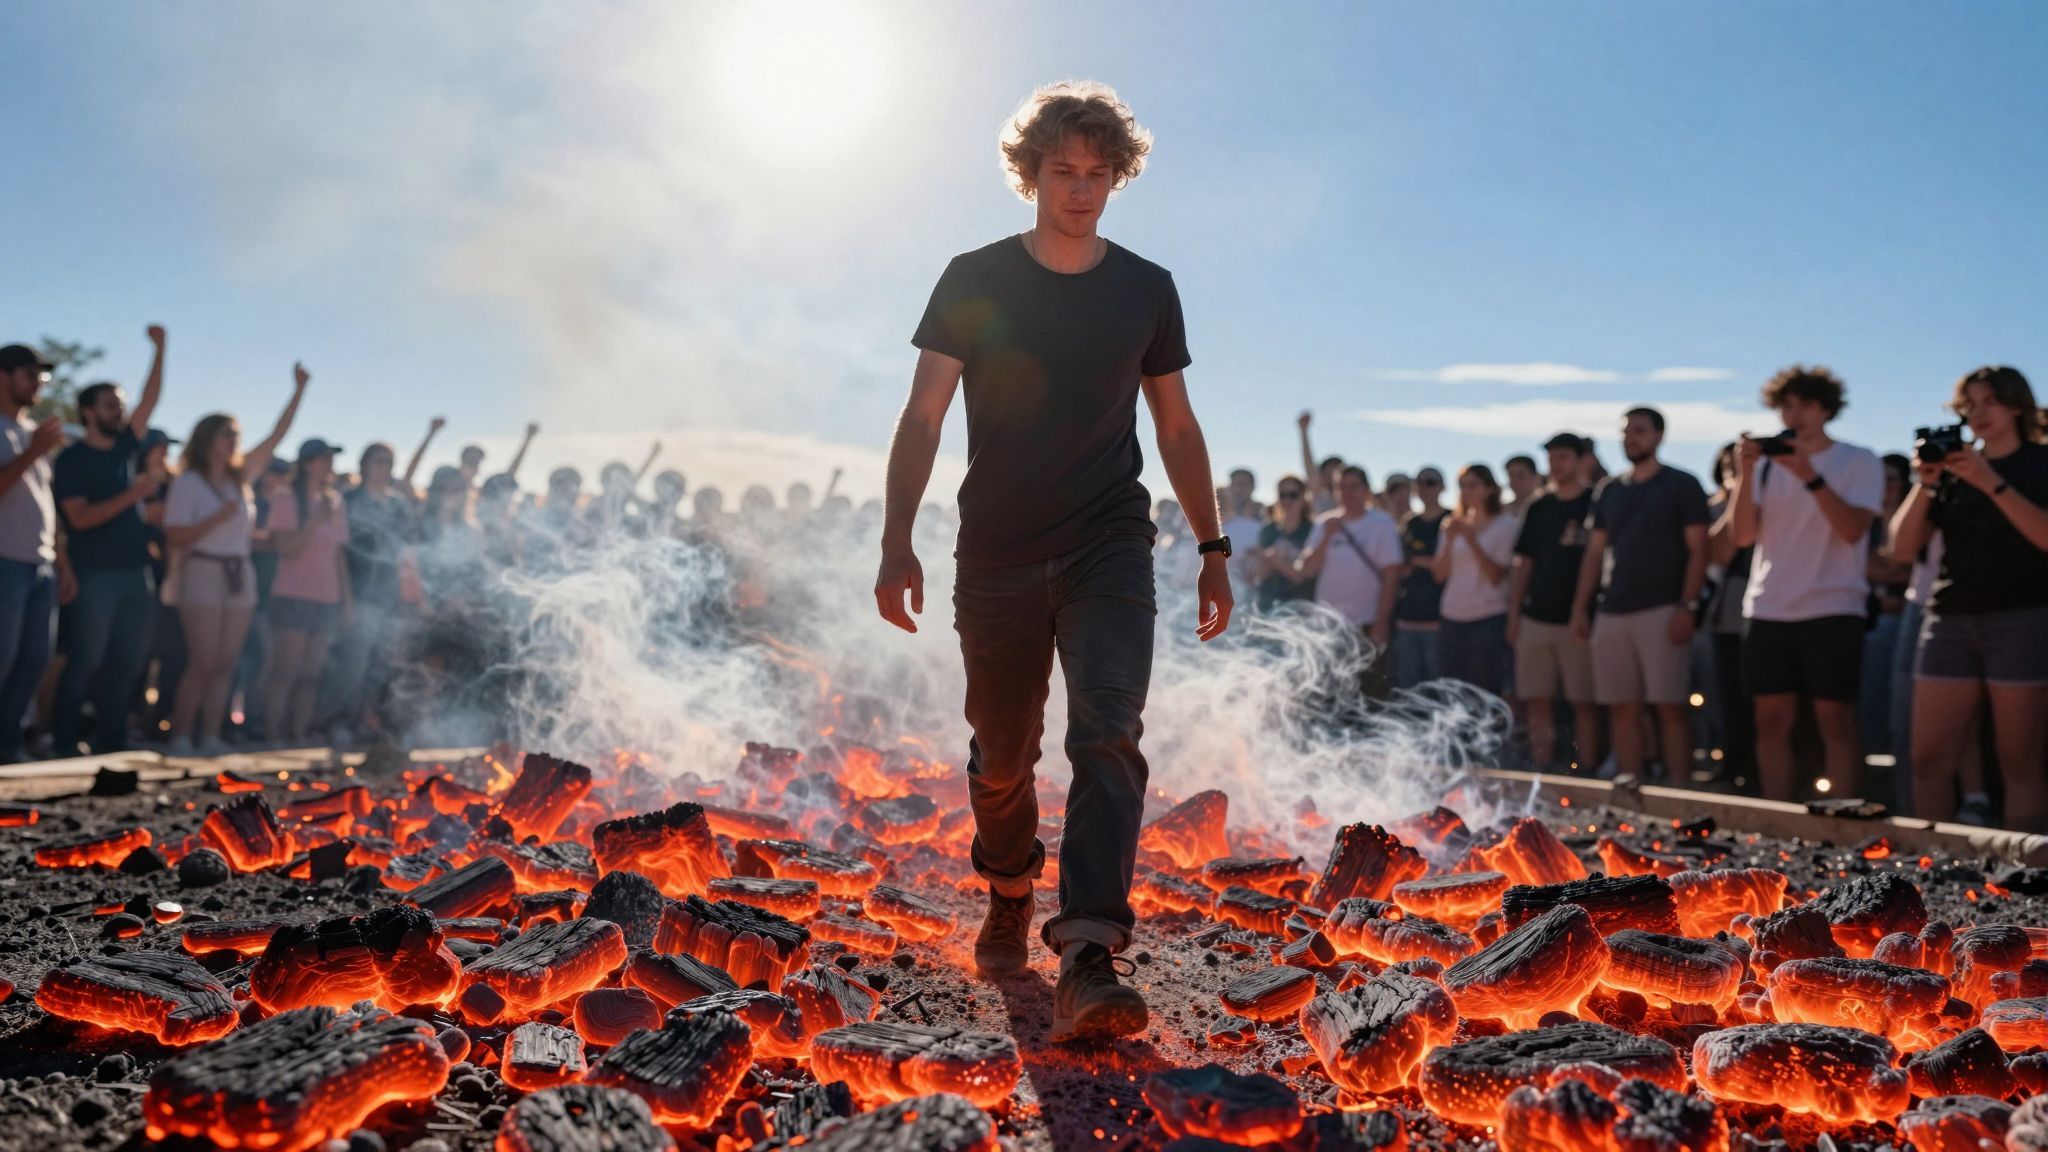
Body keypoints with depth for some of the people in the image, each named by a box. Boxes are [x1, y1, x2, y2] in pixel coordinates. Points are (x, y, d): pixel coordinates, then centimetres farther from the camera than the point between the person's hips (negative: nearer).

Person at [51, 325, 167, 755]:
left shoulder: (124, 448, 13)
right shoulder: (72, 459, -4)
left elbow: (150, 399, 10)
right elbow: (79, 518, -13)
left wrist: (159, 349, 4)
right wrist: (132, 494, -21)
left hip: (136, 574, 6)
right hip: (96, 576, -6)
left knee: (127, 664, 7)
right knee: (86, 661, -5)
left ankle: (111, 742, 13)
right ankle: (64, 743, 4)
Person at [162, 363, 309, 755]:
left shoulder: (241, 477, 13)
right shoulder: (188, 482, -3)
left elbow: (278, 435, 11)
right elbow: (175, 535, -10)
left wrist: (299, 390, 7)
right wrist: (219, 518, -17)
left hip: (240, 575, 6)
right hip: (204, 573, -6)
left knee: (225, 664, 4)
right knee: (202, 662, -10)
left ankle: (210, 736, 8)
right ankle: (181, 737, -4)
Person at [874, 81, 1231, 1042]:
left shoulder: (1146, 290, 7)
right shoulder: (975, 281, 1)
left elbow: (1177, 428, 13)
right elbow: (922, 416, -4)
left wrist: (1213, 548, 10)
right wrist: (898, 539, -16)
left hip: (1110, 552, 0)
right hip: (997, 559, 0)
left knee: (1109, 734, -17)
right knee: (1001, 755, 11)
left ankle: (1087, 963, -21)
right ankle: (1009, 898, 39)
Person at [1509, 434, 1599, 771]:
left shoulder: (1595, 504, -1)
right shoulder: (1538, 508, 13)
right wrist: (1513, 616, 9)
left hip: (1578, 620, -5)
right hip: (1535, 618, 5)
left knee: (1584, 703, -2)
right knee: (1538, 703, 5)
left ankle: (1587, 773, 3)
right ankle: (1543, 773, 12)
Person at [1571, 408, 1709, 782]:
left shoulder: (1681, 485, 2)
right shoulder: (1609, 491, 17)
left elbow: (1698, 550, -3)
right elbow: (1594, 552, 17)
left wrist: (1687, 606, -13)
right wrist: (1580, 607, 9)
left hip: (1661, 610, -5)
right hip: (1613, 612, 5)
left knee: (1670, 706, -8)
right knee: (1622, 708, 4)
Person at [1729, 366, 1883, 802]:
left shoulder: (1859, 461, 3)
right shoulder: (1768, 463, 12)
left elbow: (1853, 529, -12)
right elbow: (1744, 536, 2)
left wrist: (1811, 477, -21)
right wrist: (1745, 474, -9)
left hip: (1832, 610, -3)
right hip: (1767, 611, 4)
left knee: (1836, 722, -4)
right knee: (1772, 721, 4)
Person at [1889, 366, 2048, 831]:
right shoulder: (1953, 468, 15)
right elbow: (1903, 548, 7)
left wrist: (1992, 484, -16)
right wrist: (1926, 483, -4)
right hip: (1950, 619, 4)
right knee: (1929, 761, -1)